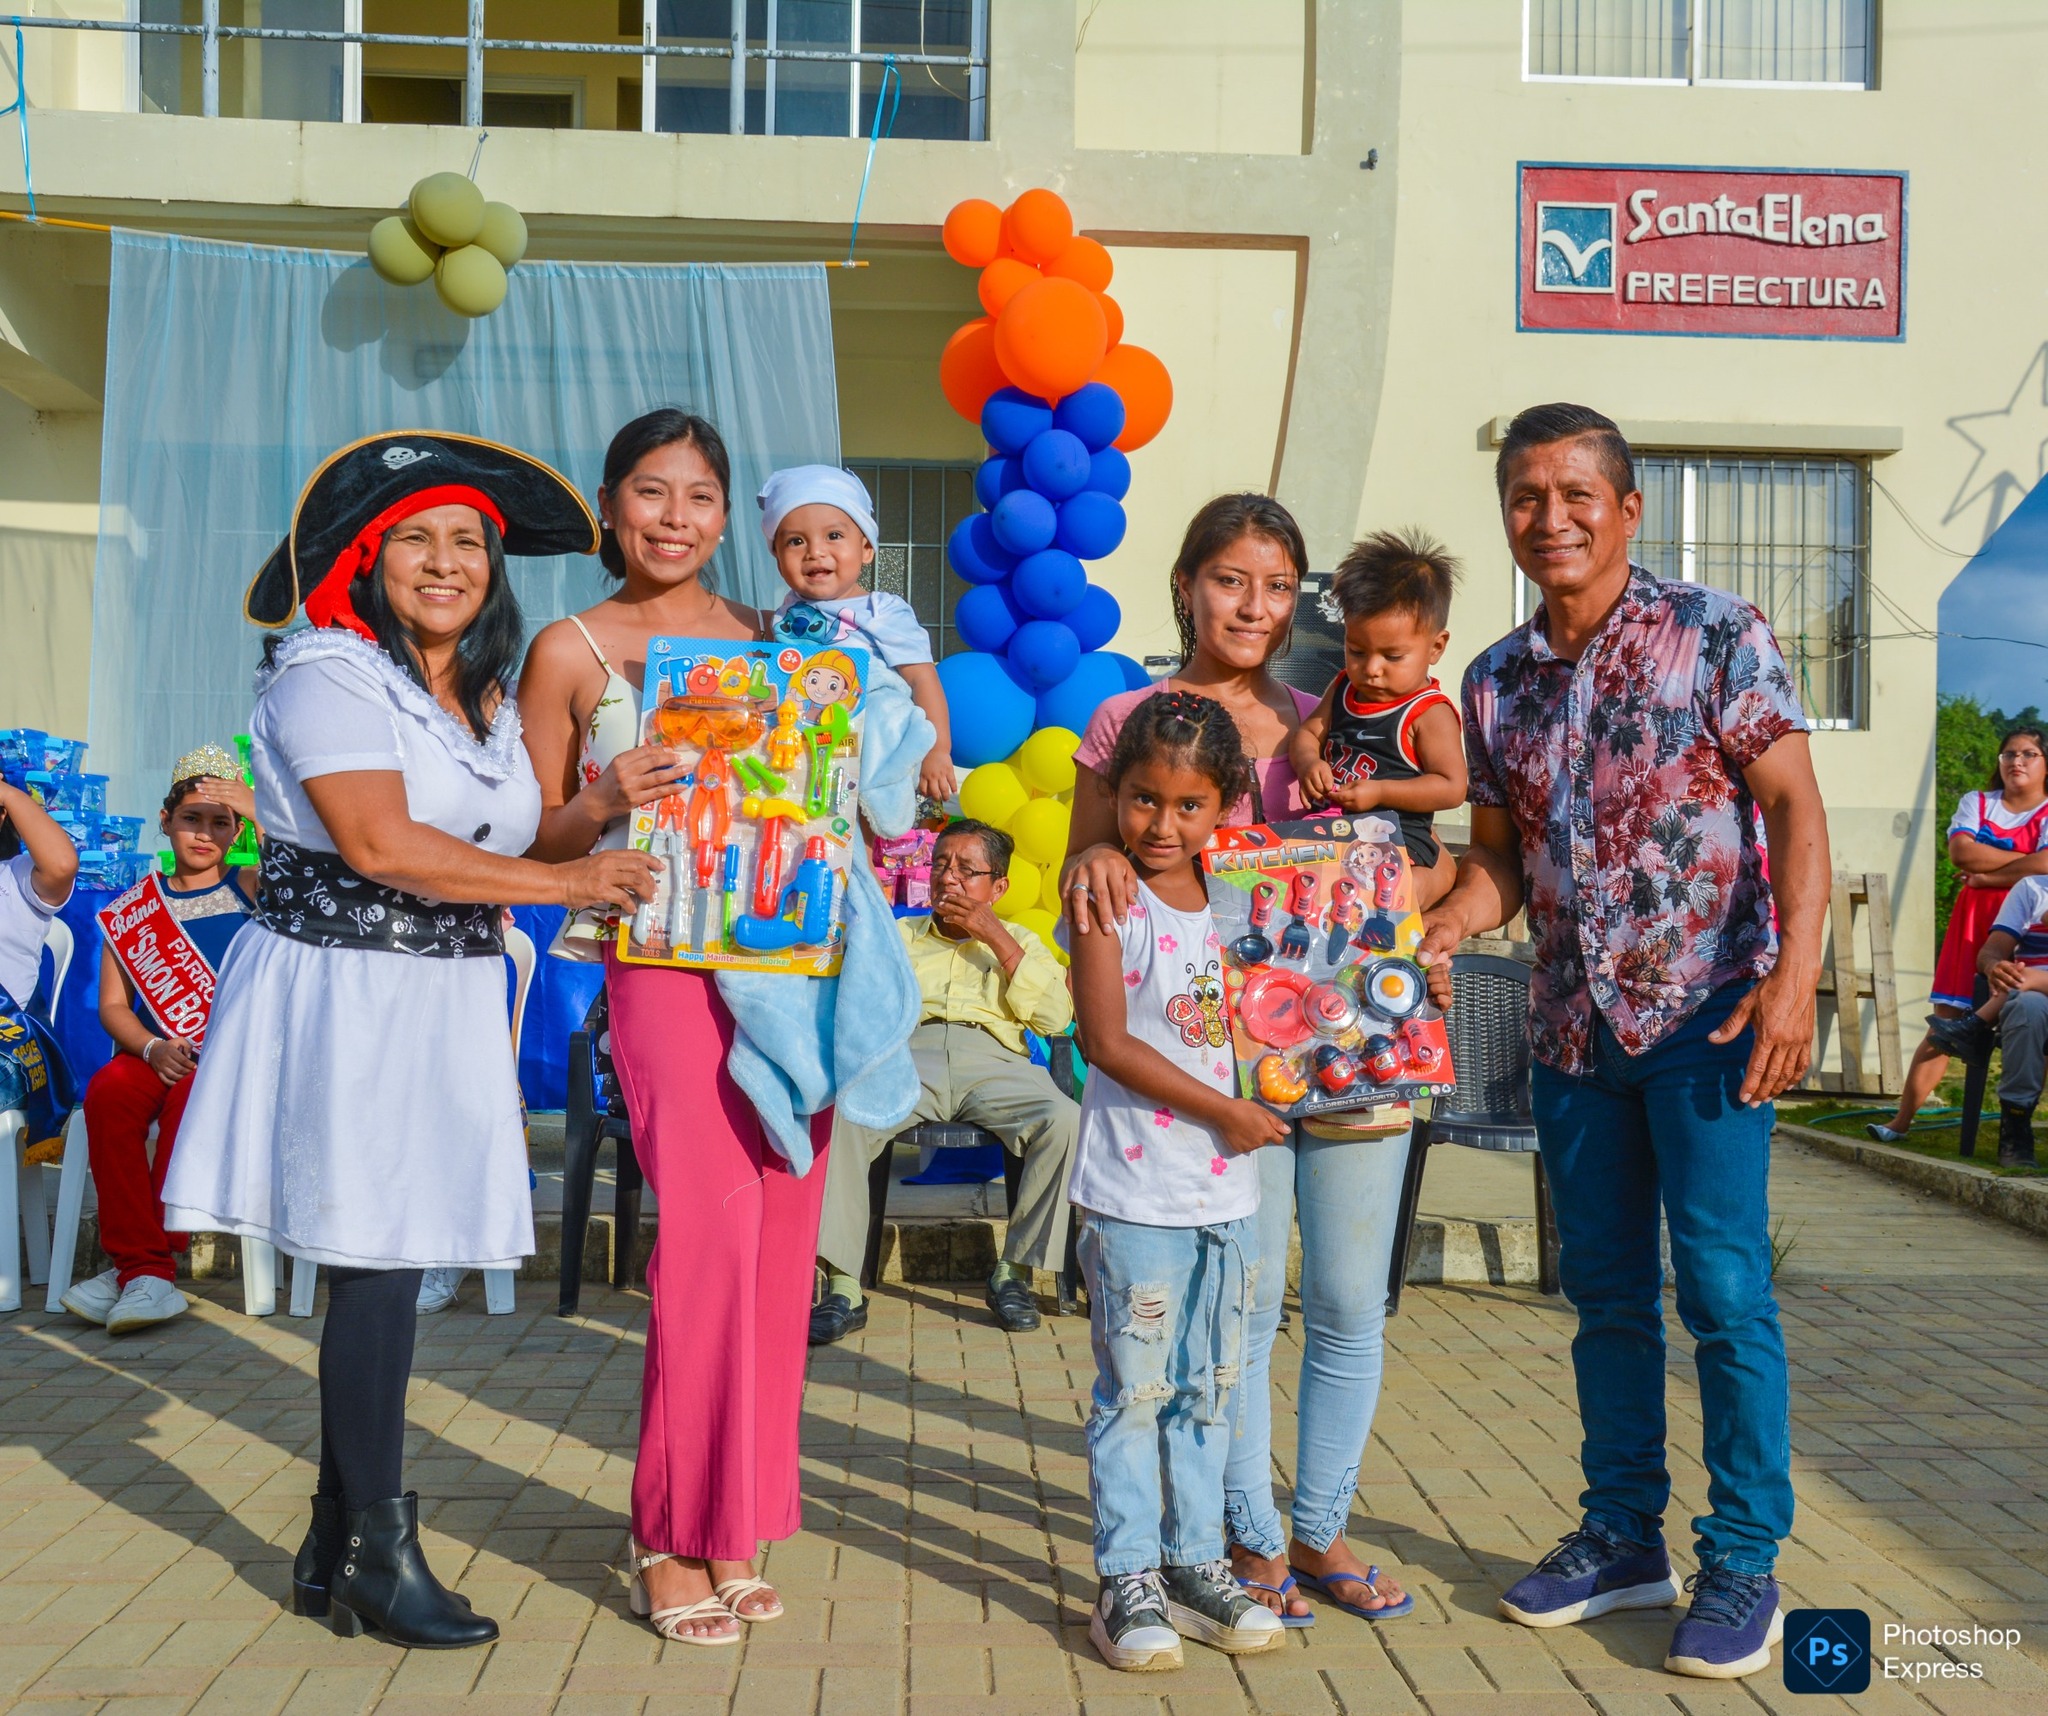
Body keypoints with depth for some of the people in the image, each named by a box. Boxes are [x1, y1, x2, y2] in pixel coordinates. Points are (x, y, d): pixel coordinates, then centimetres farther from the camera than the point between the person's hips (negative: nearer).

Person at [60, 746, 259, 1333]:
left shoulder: (250, 890, 8)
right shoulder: (133, 908, 14)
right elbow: (113, 1005, 8)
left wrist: (258, 810, -20)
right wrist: (153, 1047, -12)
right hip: (152, 1053, 2)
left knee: (193, 1093, -35)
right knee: (108, 1091, -30)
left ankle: (137, 1265, -26)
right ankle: (147, 1269, -29)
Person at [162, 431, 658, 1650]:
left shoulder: (495, 702, 16)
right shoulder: (326, 674, -8)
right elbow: (379, 843, -19)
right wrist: (565, 881, -17)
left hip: (449, 999, 7)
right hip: (345, 990, -7)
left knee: (387, 1268, 8)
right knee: (377, 1267, -4)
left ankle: (334, 1552, 20)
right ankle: (383, 1556, 10)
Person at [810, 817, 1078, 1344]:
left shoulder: (1019, 941, 27)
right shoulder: (898, 935, 30)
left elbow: (1056, 1017, 8)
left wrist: (995, 937, 4)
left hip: (993, 1059, 0)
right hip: (907, 1052, 0)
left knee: (1066, 1120, -32)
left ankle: (1013, 1273, -17)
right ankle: (843, 1288, -30)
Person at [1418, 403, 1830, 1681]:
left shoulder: (1714, 634, -5)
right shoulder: (1496, 681, 8)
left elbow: (1793, 805, -10)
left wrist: (1796, 972, -21)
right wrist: (1443, 927, -7)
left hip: (1705, 1009, -5)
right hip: (1572, 1024, 5)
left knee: (1724, 1287, -4)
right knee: (1607, 1290, 13)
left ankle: (1744, 1565, 8)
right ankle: (1623, 1538, 25)